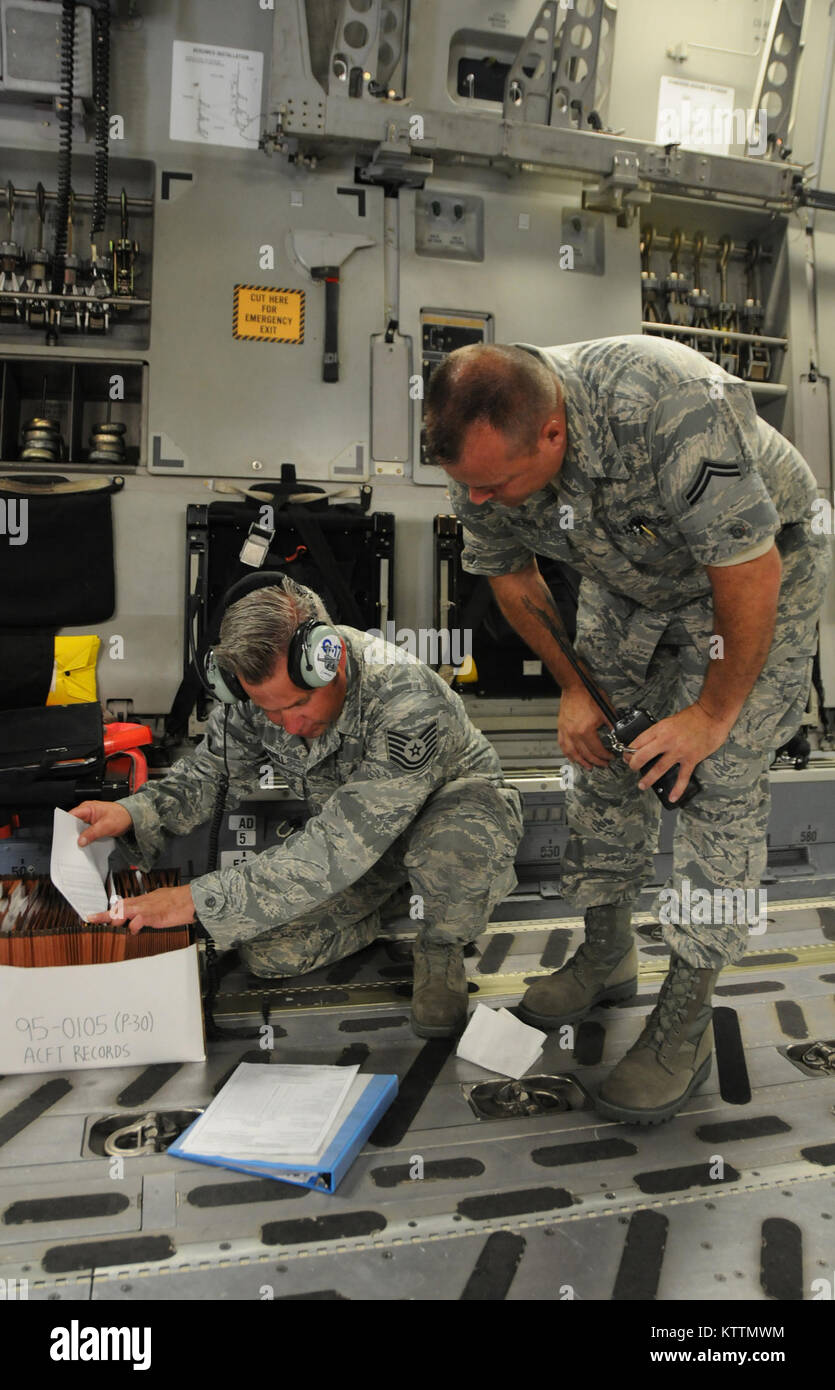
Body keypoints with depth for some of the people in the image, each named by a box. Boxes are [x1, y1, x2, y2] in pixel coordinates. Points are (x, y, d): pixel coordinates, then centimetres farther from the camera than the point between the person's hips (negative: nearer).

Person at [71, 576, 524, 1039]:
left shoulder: (407, 703, -39)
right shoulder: (261, 688, -20)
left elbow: (342, 848, -41)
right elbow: (208, 773, -5)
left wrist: (198, 901, -42)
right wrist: (132, 813, -27)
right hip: (352, 828, 4)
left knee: (455, 842, -41)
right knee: (267, 950, -16)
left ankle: (441, 948, -7)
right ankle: (385, 901, 13)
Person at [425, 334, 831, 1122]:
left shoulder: (671, 411, -42)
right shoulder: (480, 453, -21)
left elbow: (749, 573, -32)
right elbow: (511, 578, -2)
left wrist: (713, 714, -22)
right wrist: (572, 688, -5)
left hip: (755, 571, -5)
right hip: (629, 580, 6)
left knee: (715, 781, -11)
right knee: (601, 754, 6)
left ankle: (686, 1023, -1)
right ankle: (607, 954, 26)